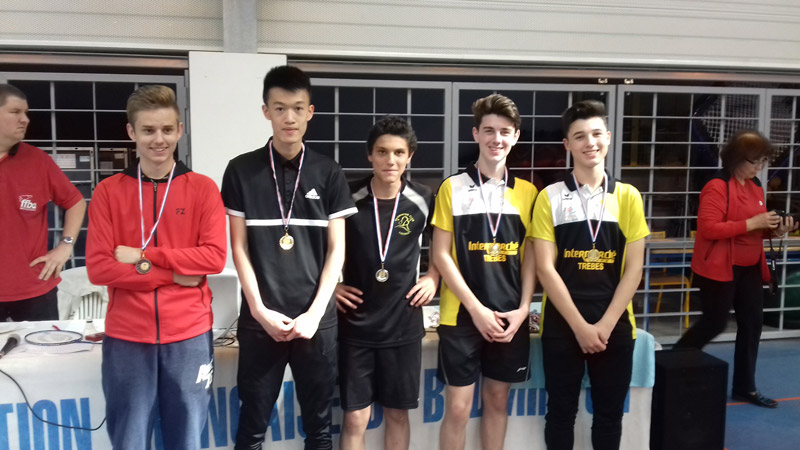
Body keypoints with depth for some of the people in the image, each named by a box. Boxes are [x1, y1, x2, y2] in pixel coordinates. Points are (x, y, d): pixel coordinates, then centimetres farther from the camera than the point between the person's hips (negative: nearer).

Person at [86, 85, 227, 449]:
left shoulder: (202, 188, 1)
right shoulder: (108, 191, 2)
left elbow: (215, 256, -8)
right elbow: (98, 267, -5)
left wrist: (143, 256, -12)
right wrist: (174, 273, -12)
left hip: (189, 335, 0)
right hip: (126, 337, 0)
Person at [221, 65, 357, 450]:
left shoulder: (328, 173, 3)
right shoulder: (241, 171, 1)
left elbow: (336, 249, 2)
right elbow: (239, 247, 0)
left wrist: (314, 312, -7)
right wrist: (260, 310, -8)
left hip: (316, 318, 1)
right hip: (260, 318, 0)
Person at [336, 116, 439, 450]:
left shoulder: (424, 200, -5)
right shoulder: (348, 198, -8)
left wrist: (433, 276, 2)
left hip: (403, 325, 1)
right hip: (355, 325, -1)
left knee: (397, 413, 14)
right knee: (355, 418, 4)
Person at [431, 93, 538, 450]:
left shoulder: (527, 192, 5)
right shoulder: (452, 188, -2)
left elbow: (530, 255, 8)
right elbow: (441, 255, -5)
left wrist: (523, 308, -4)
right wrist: (477, 308, -11)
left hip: (510, 317, 3)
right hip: (461, 315, -2)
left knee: (497, 401, 15)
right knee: (457, 408, 3)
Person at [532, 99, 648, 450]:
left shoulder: (628, 197, 3)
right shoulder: (550, 197, -2)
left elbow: (633, 269, 0)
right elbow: (545, 268, -7)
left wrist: (605, 325, -8)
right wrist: (579, 325, -12)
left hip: (615, 326, 2)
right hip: (562, 326, -1)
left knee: (609, 415, 14)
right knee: (561, 412, 10)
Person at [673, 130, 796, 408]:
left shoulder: (756, 187, 11)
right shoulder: (717, 187, -17)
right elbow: (707, 229, -24)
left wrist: (773, 230, 0)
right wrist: (751, 223, -24)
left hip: (750, 267, 8)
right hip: (720, 268, -8)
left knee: (752, 323, 9)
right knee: (715, 323, 1)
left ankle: (745, 387, 22)